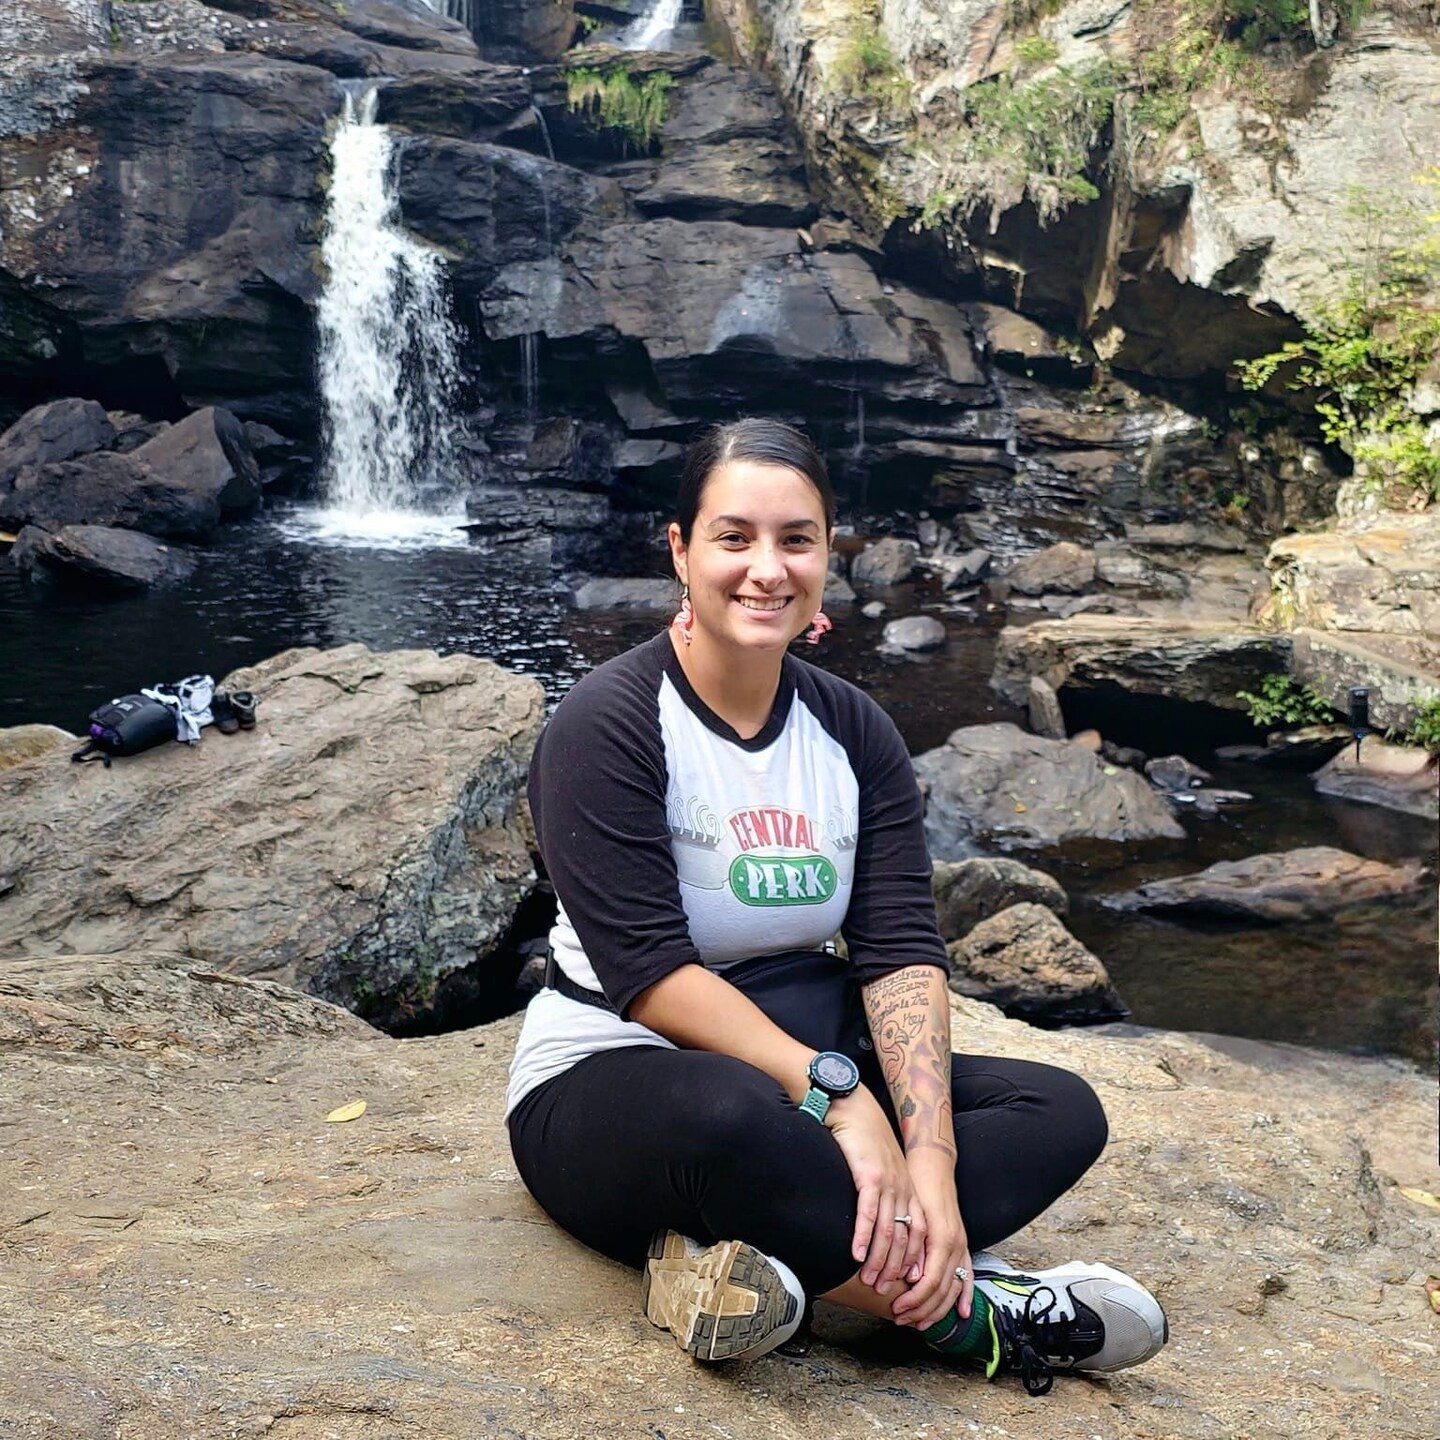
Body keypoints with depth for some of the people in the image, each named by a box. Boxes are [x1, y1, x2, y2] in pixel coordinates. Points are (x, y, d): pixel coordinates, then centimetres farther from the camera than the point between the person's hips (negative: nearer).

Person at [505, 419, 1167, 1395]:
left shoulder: (854, 732, 2)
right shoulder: (607, 726, -14)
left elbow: (903, 955, -8)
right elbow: (650, 973, -22)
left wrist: (929, 1159, -22)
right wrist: (835, 1096, -30)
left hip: (807, 1059, 7)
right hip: (606, 1085, -6)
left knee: (1063, 1112, -12)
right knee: (732, 1118, -41)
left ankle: (747, 1258, -29)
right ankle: (974, 1313, -21)